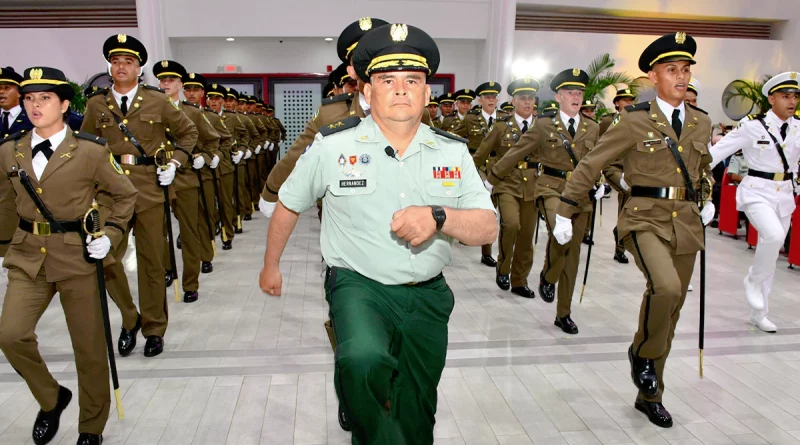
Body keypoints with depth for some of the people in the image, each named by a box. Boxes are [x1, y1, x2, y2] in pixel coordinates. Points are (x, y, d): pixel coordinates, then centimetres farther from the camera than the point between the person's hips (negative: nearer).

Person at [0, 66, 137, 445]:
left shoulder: (90, 151, -8)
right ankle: (51, 398, 21)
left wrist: (111, 235, -9)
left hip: (78, 257, -3)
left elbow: (125, 195, 2)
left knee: (88, 347, 5)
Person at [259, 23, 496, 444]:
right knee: (362, 362, -34)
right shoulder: (332, 145, -9)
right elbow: (289, 205, 6)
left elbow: (487, 228, -8)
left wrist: (438, 216, -29)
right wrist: (271, 265, 17)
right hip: (359, 284, -3)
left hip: (427, 295, 3)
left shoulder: (453, 152, -3)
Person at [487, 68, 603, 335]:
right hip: (551, 189, -4)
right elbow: (516, 154, 1)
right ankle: (548, 276, -3)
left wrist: (598, 186, 3)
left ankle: (564, 314, 20)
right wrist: (491, 180, 3)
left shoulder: (592, 128, 9)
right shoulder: (544, 125, -2)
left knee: (572, 254, 7)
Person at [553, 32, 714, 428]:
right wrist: (564, 213, -8)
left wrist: (707, 201, 16)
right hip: (646, 220, -5)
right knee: (665, 287, -31)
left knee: (671, 312, 9)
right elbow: (590, 165, -6)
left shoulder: (701, 123, 10)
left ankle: (650, 396, 26)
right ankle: (642, 352, 2)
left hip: (686, 224, 6)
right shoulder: (634, 121, -6)